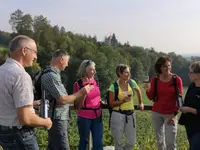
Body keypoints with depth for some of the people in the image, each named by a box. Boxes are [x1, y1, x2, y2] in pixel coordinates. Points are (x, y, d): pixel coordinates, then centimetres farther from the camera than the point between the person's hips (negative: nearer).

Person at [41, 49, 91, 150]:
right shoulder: (51, 76, -19)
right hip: (57, 119, -10)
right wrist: (80, 93, -11)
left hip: (56, 118, 10)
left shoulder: (52, 74, 11)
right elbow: (62, 100, -20)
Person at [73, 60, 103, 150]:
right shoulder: (78, 84, -10)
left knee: (98, 143, 6)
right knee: (84, 142, 7)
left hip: (97, 116, 5)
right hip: (84, 117, -5)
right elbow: (78, 106, -11)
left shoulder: (95, 82, 6)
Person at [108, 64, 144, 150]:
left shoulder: (132, 82, 0)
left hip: (130, 114, 4)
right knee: (118, 142, 7)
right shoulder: (114, 86, -10)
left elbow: (138, 91, 22)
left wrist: (140, 103, 26)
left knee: (132, 142, 6)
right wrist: (123, 100, -20)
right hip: (118, 115, -3)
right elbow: (111, 104, -7)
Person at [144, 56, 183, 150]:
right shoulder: (155, 80, -3)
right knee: (159, 140, 14)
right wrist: (148, 90, -19)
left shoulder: (177, 79, -9)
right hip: (157, 113, 3)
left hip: (170, 114, -2)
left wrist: (174, 114, -11)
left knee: (170, 142, -5)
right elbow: (151, 97, 2)